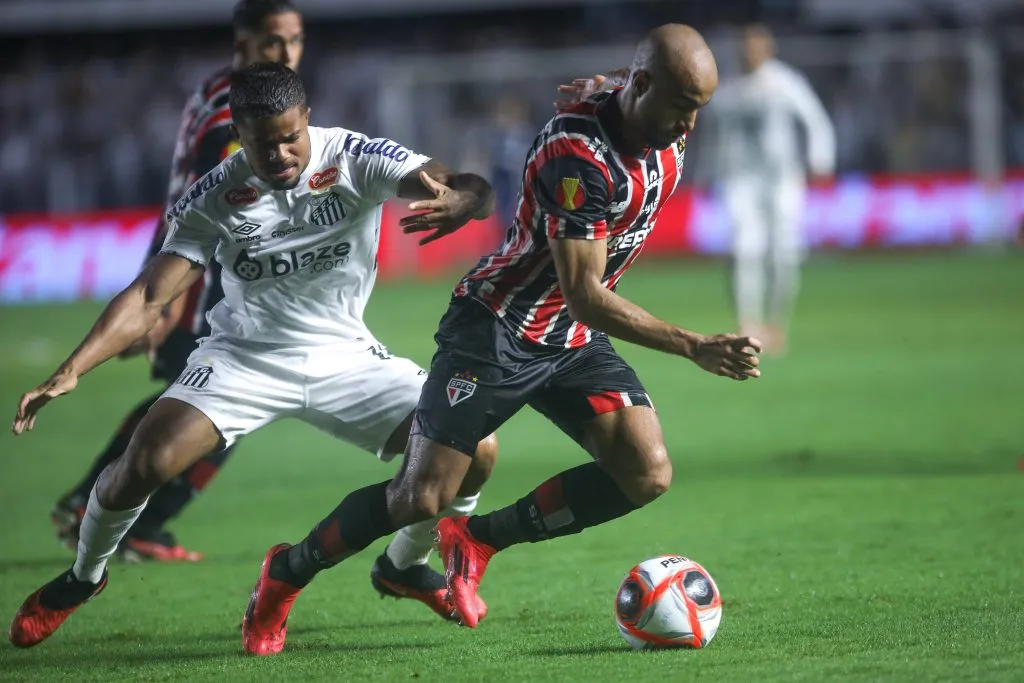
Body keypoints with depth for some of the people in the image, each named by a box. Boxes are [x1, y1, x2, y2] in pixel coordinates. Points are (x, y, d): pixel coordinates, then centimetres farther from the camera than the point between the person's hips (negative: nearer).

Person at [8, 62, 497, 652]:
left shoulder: (356, 158, -18)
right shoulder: (214, 199, -16)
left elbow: (476, 190, -28)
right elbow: (150, 297, -17)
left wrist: (458, 202, -54)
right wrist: (68, 374, -29)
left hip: (344, 356, 1)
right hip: (245, 355, -1)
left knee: (474, 452, -14)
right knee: (144, 463, -21)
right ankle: (84, 576, 12)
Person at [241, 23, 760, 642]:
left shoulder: (668, 139, -3)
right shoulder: (579, 155, -29)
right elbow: (584, 296, -29)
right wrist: (694, 347, -32)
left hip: (576, 339, 7)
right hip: (496, 331, -7)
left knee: (647, 474, -13)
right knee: (419, 501, -9)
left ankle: (478, 540, 5)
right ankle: (287, 572, 18)